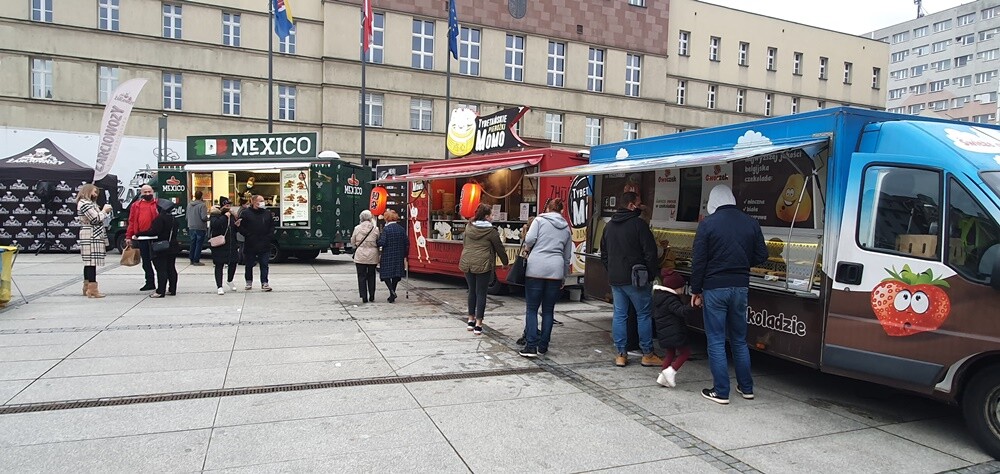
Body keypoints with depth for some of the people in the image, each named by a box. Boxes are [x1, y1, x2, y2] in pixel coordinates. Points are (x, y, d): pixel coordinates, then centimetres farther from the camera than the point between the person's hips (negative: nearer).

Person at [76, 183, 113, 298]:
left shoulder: (88, 203, 22)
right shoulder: (84, 203, -9)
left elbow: (98, 219, 19)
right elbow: (96, 219, -15)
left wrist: (104, 211, 9)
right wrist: (105, 211, -1)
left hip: (93, 236, 11)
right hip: (91, 236, -11)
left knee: (89, 262, 14)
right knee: (92, 262, -12)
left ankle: (87, 288, 21)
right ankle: (92, 290, -13)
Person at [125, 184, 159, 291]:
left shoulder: (157, 204, 2)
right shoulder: (135, 205, 14)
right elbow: (132, 221, 12)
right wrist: (128, 236, 7)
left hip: (154, 237, -4)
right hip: (141, 238, 4)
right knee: (146, 262, 11)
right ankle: (150, 283, 21)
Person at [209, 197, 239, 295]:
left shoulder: (231, 215, 12)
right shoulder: (215, 215, -8)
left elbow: (235, 230, 21)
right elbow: (215, 224, -29)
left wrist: (237, 225, -1)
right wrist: (225, 216, -24)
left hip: (231, 245, 6)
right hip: (219, 246, -6)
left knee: (233, 263, 10)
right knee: (219, 265, -1)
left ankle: (229, 281, 34)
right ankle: (219, 287, 3)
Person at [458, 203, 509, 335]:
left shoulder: (468, 227, 7)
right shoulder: (491, 231, -8)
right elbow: (499, 248, 1)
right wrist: (505, 262, 16)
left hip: (467, 264, 5)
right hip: (483, 265, -5)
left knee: (472, 291, 18)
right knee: (481, 293, 2)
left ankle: (471, 320, 25)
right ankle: (478, 324, 3)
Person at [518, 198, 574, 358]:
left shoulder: (539, 220, 5)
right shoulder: (566, 227, 17)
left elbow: (529, 239, -11)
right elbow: (567, 256, 19)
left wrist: (528, 248, 11)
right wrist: (564, 277, 26)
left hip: (536, 268, -3)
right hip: (556, 270, 3)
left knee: (532, 309, 2)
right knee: (548, 310, 12)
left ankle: (531, 346, -3)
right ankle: (543, 346, 16)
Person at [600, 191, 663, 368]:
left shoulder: (609, 225, 12)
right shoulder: (638, 224, -11)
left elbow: (604, 254, 18)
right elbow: (650, 252, -12)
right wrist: (651, 274, -2)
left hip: (614, 279, 6)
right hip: (635, 279, -6)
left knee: (619, 315, 9)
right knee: (644, 314, 4)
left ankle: (620, 354, 12)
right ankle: (647, 354, 9)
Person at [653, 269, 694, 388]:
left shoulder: (658, 296, 12)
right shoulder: (670, 299, -16)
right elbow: (681, 311, -31)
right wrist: (693, 306, -43)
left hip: (663, 333, 9)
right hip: (674, 333, -9)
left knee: (669, 353, 19)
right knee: (685, 352, 6)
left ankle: (663, 376, 12)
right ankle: (671, 370, -7)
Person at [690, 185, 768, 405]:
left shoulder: (708, 223, -9)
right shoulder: (751, 223, 3)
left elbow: (698, 261, -9)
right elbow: (761, 256, 5)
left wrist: (696, 290, -1)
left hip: (714, 288, -4)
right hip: (740, 288, 5)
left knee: (716, 342, 3)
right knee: (739, 340, 18)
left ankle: (721, 392, 7)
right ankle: (746, 388, 25)